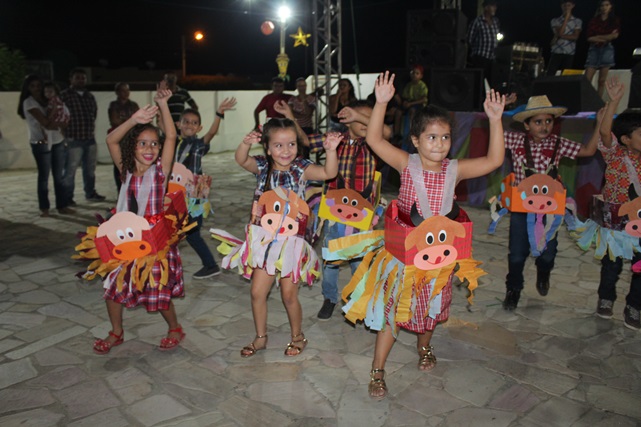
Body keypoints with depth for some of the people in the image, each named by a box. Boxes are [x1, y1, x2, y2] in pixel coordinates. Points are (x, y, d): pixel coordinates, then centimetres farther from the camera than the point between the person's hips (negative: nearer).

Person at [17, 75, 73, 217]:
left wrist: (53, 125, -12)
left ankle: (62, 205, 11)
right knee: (44, 176, -2)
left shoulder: (47, 99, 12)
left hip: (57, 141, 5)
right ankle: (44, 208, 6)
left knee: (59, 175, 6)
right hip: (40, 143, -5)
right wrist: (54, 107, -8)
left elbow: (64, 118, 7)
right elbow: (45, 122, -15)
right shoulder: (28, 102, -5)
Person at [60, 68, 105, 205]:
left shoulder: (90, 96, 14)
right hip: (73, 139, -6)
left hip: (90, 138, 7)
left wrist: (92, 129, 13)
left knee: (90, 168, 15)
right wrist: (66, 134, -13)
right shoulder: (64, 95, -7)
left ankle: (90, 193, 28)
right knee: (70, 169, -2)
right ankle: (67, 197, 8)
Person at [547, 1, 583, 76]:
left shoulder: (577, 21, 9)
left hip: (569, 53, 1)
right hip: (556, 52, 0)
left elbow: (575, 37, -3)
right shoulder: (555, 20, 8)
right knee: (550, 75, -8)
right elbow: (560, 33, -8)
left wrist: (560, 36, -8)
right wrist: (566, 17, -4)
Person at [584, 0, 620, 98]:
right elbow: (589, 38, -2)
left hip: (607, 49, 0)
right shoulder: (593, 20, 8)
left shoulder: (615, 20, 10)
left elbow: (615, 35, -2)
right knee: (587, 79, -11)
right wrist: (607, 37, -7)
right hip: (594, 49, 0)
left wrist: (598, 37, -4)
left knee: (602, 80, -3)